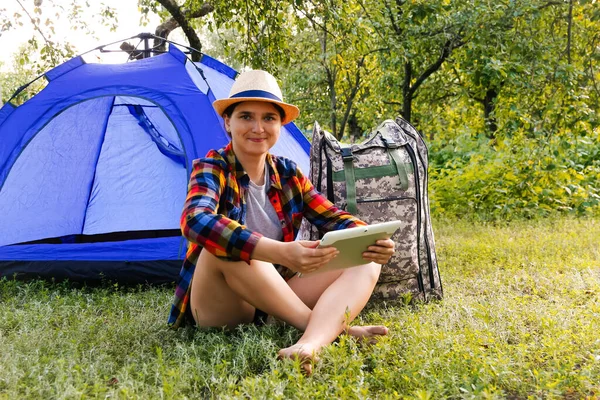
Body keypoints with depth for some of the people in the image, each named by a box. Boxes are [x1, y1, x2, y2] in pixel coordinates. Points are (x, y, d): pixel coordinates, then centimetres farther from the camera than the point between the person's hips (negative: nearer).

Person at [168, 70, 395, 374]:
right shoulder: (212, 168, -13)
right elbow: (195, 220, -34)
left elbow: (333, 218, 3)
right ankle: (332, 328, -27)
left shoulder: (288, 174, 4)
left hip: (275, 301, 5)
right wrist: (281, 253, -47)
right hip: (219, 311, -5)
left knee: (366, 262, -11)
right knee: (225, 244, -36)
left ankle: (311, 344, -40)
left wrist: (371, 240, -21)